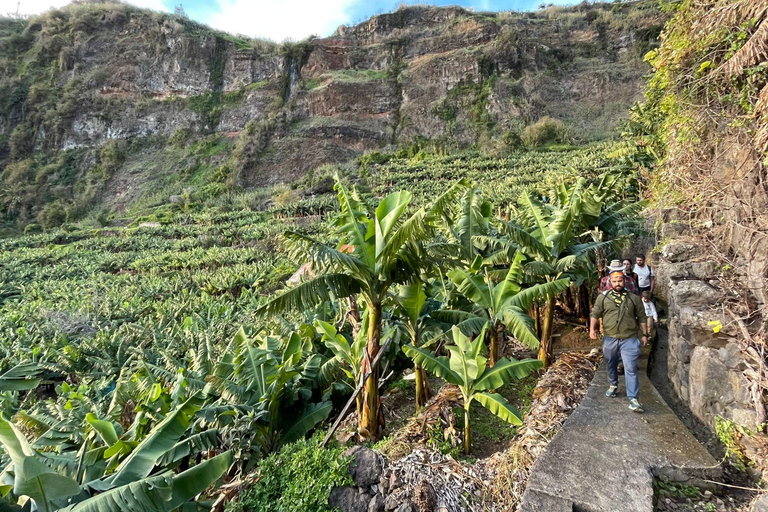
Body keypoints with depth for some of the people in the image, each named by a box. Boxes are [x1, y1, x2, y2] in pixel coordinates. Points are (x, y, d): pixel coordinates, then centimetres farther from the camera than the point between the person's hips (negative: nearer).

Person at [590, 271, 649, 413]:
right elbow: (595, 314, 1)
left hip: (629, 340, -1)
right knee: (611, 365, 18)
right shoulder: (603, 297, 1)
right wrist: (592, 328, -13)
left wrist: (644, 334, 7)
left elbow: (642, 318, 10)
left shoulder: (634, 298, 3)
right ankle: (613, 385, 42)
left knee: (631, 368, -7)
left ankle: (633, 399, -2)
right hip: (609, 339, 1)